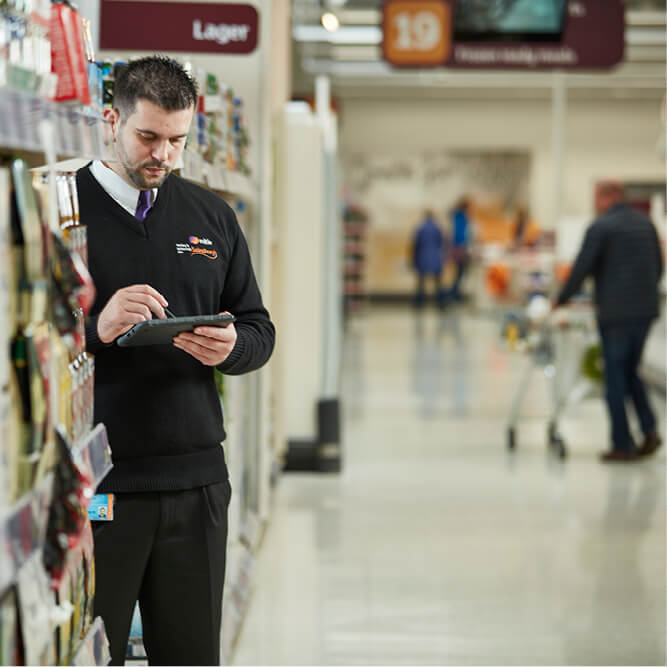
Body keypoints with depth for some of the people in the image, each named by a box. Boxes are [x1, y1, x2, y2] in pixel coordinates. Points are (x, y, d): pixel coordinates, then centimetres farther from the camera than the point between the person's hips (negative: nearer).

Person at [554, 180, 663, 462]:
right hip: (646, 309, 6)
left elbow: (581, 269, -11)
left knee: (615, 377, 1)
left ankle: (622, 445, 1)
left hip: (615, 313, -6)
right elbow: (658, 267, 16)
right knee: (630, 372, 18)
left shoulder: (600, 227, -8)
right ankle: (650, 431, 3)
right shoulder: (646, 223, 12)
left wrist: (562, 300, 0)